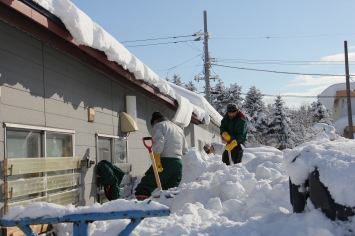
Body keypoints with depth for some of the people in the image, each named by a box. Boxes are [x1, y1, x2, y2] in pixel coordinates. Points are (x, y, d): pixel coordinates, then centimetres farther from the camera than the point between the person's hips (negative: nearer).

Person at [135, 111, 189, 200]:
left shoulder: (158, 125, 7)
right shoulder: (179, 128, 30)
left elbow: (158, 143, -12)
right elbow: (185, 150, 26)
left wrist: (157, 162, -17)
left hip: (165, 161, -7)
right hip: (178, 163, 7)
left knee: (145, 186, -9)